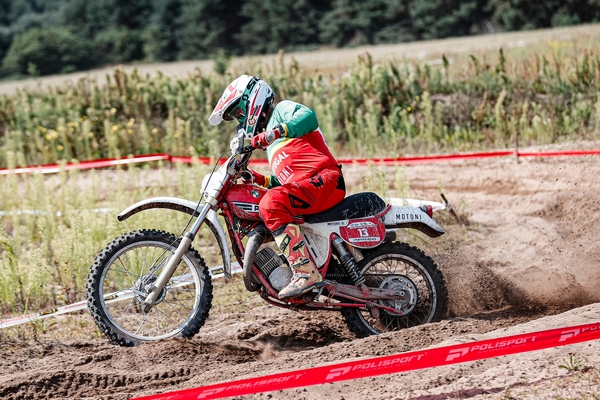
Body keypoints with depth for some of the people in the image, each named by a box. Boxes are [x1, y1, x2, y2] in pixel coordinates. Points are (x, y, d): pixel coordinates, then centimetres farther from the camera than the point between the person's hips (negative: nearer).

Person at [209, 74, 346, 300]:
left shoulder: (282, 109, 5)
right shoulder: (271, 145, 32)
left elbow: (309, 117, -19)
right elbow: (285, 181, 31)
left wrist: (276, 132, -32)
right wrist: (260, 180, 15)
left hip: (325, 179, -11)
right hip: (307, 186, 11)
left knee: (271, 204, -29)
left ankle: (307, 273, -35)